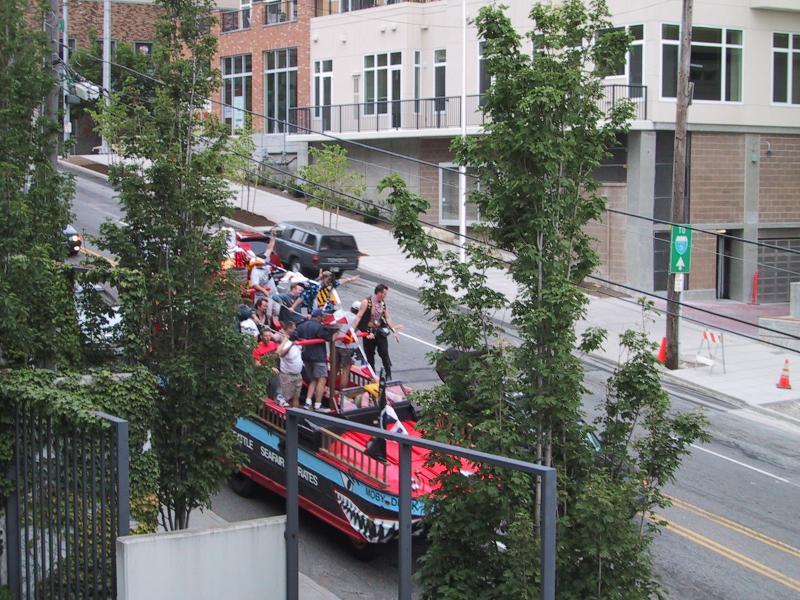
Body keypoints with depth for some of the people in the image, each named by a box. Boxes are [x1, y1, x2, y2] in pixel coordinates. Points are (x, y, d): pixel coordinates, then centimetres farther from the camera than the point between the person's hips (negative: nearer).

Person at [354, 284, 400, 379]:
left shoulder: (383, 303, 4)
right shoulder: (367, 302, -11)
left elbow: (388, 319, 10)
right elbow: (359, 316, -14)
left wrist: (395, 331, 7)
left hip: (380, 331, 3)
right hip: (368, 332, -3)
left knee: (384, 353, -6)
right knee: (369, 355, 7)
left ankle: (388, 375, -2)